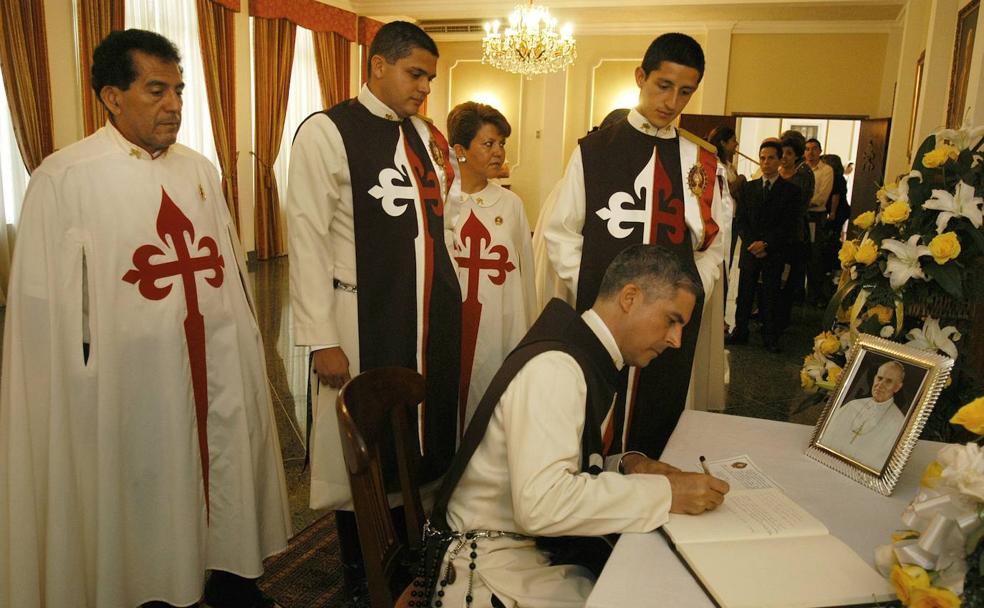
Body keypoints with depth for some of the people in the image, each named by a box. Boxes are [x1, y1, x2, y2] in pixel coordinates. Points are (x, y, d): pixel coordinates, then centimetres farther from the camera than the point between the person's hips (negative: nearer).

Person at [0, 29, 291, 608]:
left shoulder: (200, 169, 8)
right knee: (147, 502, 10)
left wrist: (247, 348, 12)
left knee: (228, 477, 16)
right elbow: (49, 304, -7)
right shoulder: (63, 178, -9)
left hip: (220, 368, 5)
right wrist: (78, 395, -5)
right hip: (133, 381, -5)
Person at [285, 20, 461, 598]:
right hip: (366, 320, -6)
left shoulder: (427, 135, 12)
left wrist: (452, 296, 12)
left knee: (428, 438, 14)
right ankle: (362, 575, 30)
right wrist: (322, 338, -13)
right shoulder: (327, 132, -7)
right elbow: (307, 239, -11)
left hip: (434, 316, 6)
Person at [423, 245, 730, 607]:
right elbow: (542, 503, -32)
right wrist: (666, 493, -25)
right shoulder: (554, 366, -22)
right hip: (490, 564, -8)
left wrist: (624, 467, -6)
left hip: (539, 543, 8)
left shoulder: (590, 362, 7)